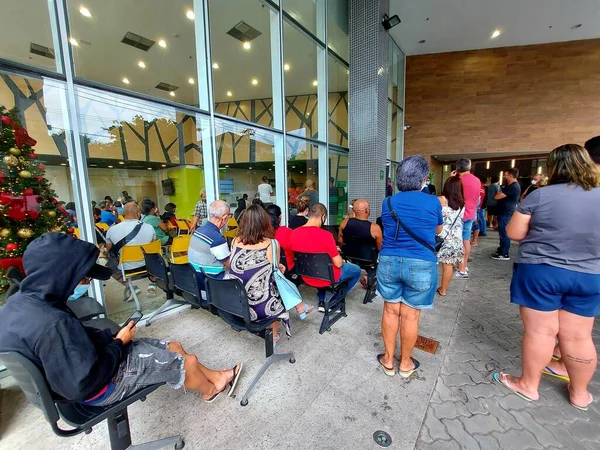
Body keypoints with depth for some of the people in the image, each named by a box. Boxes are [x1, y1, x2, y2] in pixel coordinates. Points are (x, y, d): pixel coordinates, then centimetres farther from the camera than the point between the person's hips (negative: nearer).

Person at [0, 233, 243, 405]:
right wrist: (118, 343, -17)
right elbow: (86, 383, -31)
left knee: (174, 347, 15)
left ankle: (216, 376, 36)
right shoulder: (53, 324, -38)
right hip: (100, 386, -9)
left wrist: (109, 336, -4)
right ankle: (211, 389, 37)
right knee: (187, 362, 4)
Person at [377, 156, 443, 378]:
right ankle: (405, 363, 30)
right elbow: (438, 229, 13)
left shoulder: (388, 202, 1)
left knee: (391, 311, 15)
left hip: (389, 262, 2)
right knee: (410, 315, 11)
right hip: (421, 265, -2)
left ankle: (388, 359, 31)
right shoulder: (433, 202, -5)